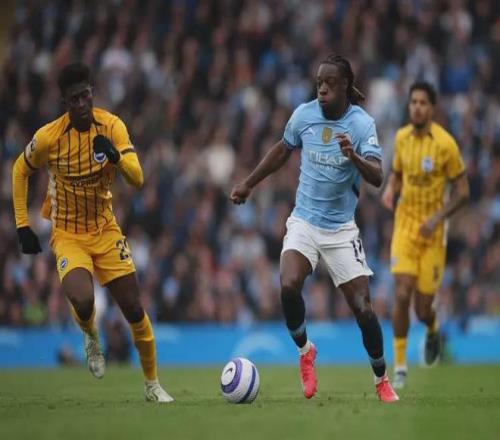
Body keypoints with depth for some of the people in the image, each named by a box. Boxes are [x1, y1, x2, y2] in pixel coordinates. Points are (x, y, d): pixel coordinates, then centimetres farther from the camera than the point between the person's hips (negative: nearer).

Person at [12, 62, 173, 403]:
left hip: (106, 231, 2)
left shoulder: (112, 126, -11)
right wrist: (23, 226, 0)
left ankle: (152, 384, 20)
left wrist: (116, 156, -37)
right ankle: (91, 337, 9)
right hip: (67, 234, -2)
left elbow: (137, 179, -16)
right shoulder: (48, 137, -15)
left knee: (134, 309, 1)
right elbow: (20, 171, 3)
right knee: (82, 301, -28)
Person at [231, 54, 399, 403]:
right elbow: (283, 151, 18)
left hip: (341, 228, -2)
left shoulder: (362, 124, -13)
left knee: (362, 307, -8)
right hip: (304, 221, 2)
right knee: (289, 286, -23)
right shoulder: (304, 115, -2)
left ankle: (382, 380, 13)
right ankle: (305, 350, 4)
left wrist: (354, 157, -44)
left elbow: (377, 177, -25)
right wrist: (249, 184, 22)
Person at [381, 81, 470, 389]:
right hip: (404, 226, 3)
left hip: (432, 233, -3)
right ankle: (400, 366, 0)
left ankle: (433, 331, 38)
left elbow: (463, 192, -8)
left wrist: (437, 218, -20)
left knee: (423, 309, 0)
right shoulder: (402, 137, 0)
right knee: (402, 295, -12)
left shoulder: (445, 144, -14)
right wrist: (390, 189, -5)